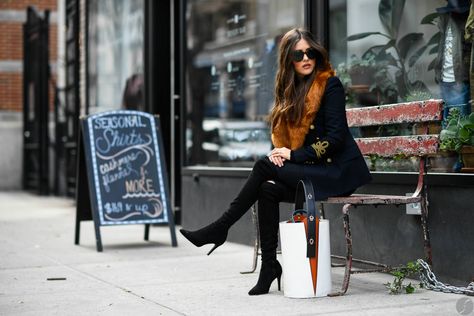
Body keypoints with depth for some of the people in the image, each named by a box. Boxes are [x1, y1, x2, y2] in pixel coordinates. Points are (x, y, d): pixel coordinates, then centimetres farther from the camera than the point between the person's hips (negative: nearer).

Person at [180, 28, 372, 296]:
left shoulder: (330, 85, -8)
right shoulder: (293, 90, 14)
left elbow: (335, 139, -15)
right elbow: (288, 138, 17)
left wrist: (293, 155, -15)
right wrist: (280, 154, -6)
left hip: (339, 171, -6)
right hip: (312, 171, 6)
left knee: (265, 166, -21)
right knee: (268, 189, -21)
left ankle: (220, 228, -11)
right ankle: (269, 267, -16)